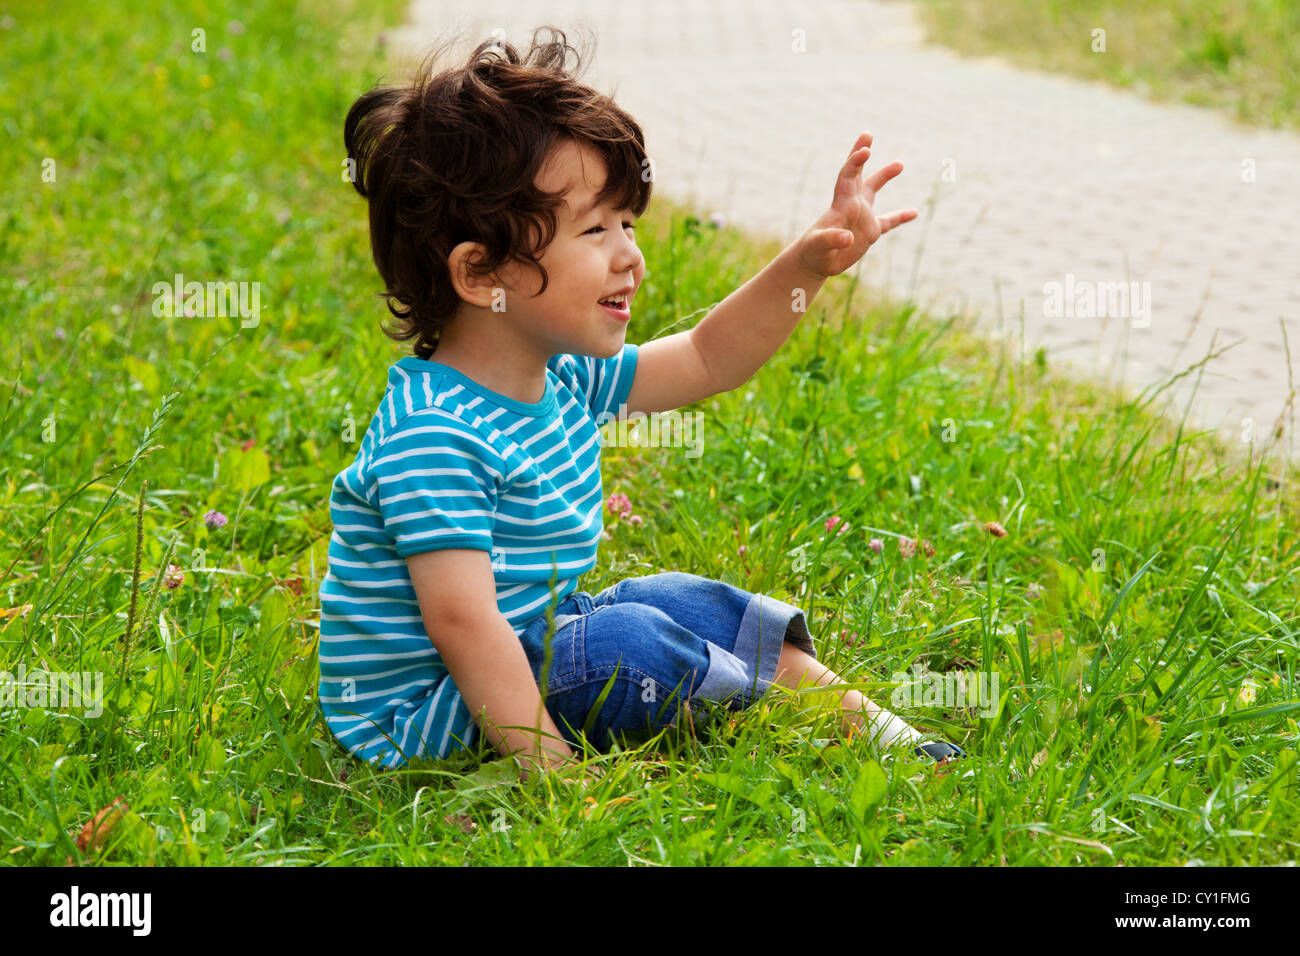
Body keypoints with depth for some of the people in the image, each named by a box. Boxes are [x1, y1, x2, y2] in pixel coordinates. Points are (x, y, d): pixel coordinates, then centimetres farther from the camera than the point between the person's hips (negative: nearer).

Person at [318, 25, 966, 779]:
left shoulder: (561, 379, 2)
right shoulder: (433, 437, -29)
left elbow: (705, 360, 15)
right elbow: (461, 623, -34)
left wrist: (809, 264, 4)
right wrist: (554, 769, -36)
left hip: (534, 647, 10)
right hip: (420, 718, -10)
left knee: (681, 599, 11)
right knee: (631, 640, -24)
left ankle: (869, 723, 19)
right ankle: (805, 693, -1)